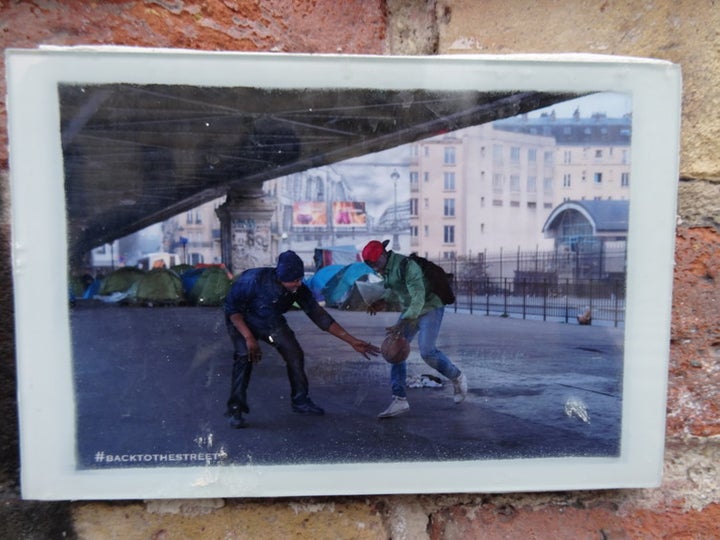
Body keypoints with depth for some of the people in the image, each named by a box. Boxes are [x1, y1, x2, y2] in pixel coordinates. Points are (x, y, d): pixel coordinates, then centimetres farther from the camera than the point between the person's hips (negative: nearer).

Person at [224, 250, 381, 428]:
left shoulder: (298, 289, -25)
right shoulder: (255, 279, -37)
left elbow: (319, 315, -20)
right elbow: (231, 308, -26)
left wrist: (352, 341, -22)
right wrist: (249, 338, -34)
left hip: (271, 321, 4)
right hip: (242, 320, -4)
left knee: (295, 354, -7)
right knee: (244, 356, -27)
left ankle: (300, 401, 11)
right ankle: (235, 409, -15)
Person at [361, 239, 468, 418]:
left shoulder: (407, 266, -28)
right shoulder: (386, 267, 0)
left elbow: (419, 298, -34)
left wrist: (402, 324, -42)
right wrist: (383, 301, 6)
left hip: (431, 308, -8)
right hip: (410, 310, 8)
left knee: (427, 351, -20)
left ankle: (457, 378, 10)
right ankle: (399, 400, -4)